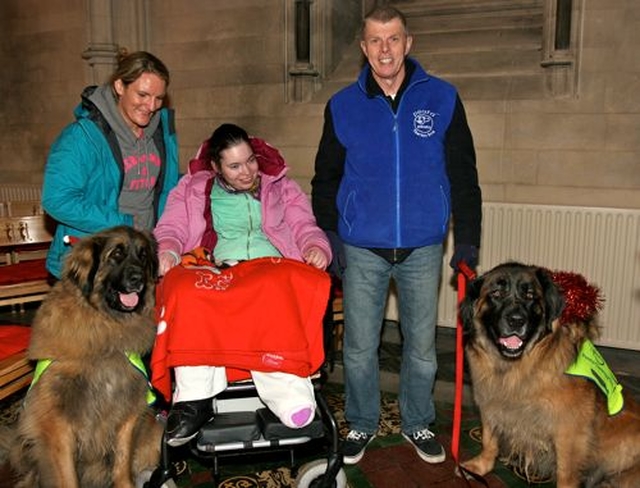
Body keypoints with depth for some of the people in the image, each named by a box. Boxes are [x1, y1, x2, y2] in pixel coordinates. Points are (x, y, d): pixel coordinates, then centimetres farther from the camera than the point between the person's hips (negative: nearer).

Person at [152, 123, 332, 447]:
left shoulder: (281, 187, 26)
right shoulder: (192, 190, 26)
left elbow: (305, 227, 16)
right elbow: (170, 230, 15)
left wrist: (316, 246, -8)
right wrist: (167, 251, -9)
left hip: (273, 266, 0)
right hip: (215, 271, 1)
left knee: (281, 290, -39)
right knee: (187, 291, -36)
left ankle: (283, 387, -44)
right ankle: (196, 398, -37)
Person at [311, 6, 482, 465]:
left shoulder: (443, 99, 1)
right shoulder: (343, 106, 2)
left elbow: (463, 175, 3)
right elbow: (326, 178, 8)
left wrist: (467, 240, -2)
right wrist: (329, 236, -1)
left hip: (423, 248, 0)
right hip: (363, 249, 0)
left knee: (422, 344, 12)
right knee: (360, 346, 8)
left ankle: (417, 423, 34)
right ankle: (362, 424, 31)